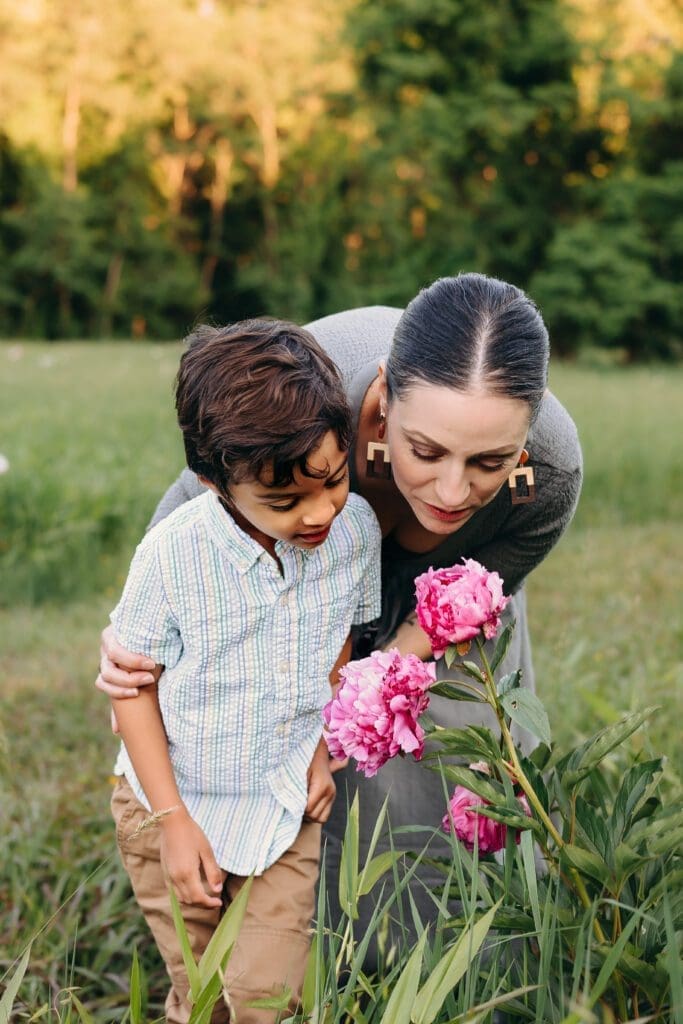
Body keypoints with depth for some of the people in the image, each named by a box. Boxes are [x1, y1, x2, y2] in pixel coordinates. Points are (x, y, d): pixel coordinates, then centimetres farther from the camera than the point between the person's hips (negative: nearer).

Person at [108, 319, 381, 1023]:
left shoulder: (356, 530, -15)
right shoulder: (173, 554, -25)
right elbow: (133, 682, -12)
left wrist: (322, 746, -2)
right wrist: (172, 820, -12)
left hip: (288, 807, 2)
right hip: (178, 803, -1)